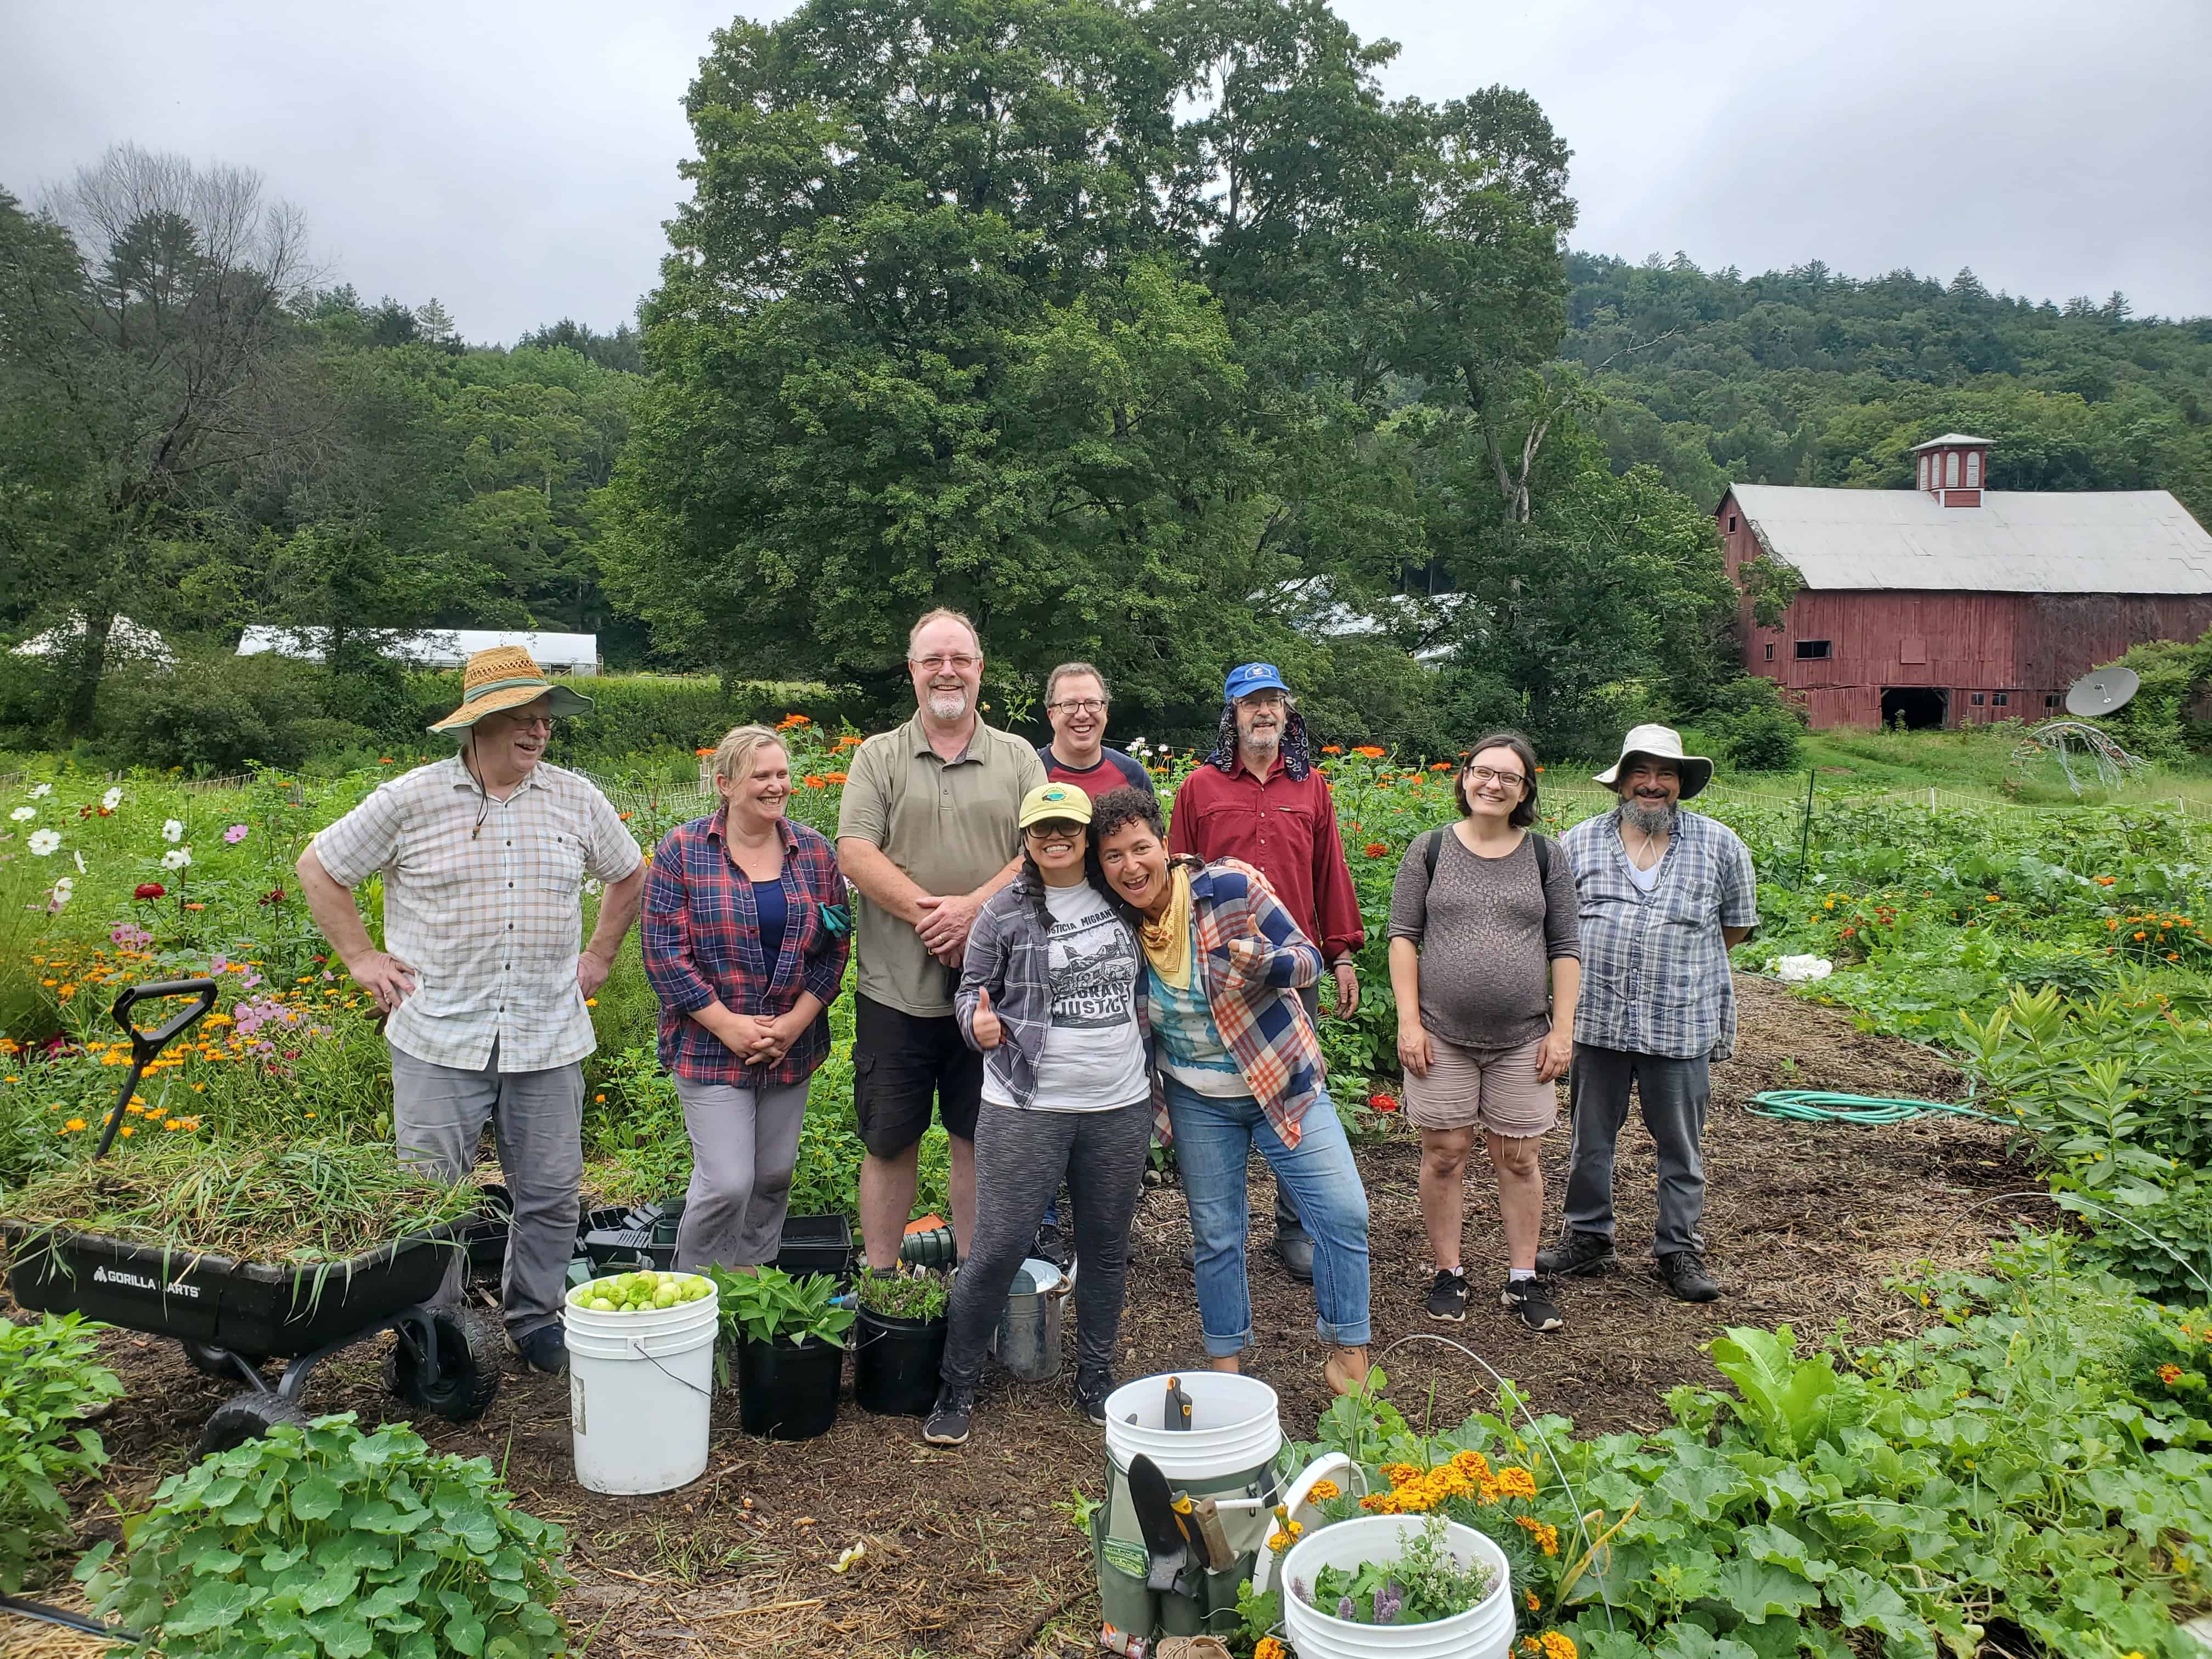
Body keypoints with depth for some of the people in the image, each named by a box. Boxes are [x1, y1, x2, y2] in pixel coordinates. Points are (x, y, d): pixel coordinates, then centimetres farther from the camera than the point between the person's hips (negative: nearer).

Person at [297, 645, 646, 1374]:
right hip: (439, 1039, -2)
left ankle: (536, 1320, 26)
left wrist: (598, 957, 14)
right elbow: (318, 869, 9)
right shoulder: (412, 800, -2)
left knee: (551, 1193, 8)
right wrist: (361, 958, 5)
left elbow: (630, 876, 22)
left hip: (549, 1040, 2)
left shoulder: (576, 799, 5)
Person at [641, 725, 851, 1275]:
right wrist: (728, 1025, -14)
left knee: (775, 1175, 12)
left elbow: (834, 947, 5)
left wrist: (795, 1022, -7)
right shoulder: (683, 850, -5)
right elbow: (664, 947, -9)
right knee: (726, 1183, -8)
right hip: (710, 1046, -4)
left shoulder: (815, 851, 4)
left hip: (791, 1045, 4)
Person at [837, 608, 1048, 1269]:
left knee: (980, 1138, 11)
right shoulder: (878, 756, 5)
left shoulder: (1018, 758, 8)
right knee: (889, 1140, 7)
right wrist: (927, 913, -17)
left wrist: (972, 907, -16)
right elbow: (854, 854, -6)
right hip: (896, 986, -1)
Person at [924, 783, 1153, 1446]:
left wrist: (1157, 1085, 17)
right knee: (998, 1250, -3)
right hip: (1027, 1111, -3)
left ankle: (1097, 1380, 31)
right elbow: (973, 989, 3)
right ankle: (956, 1387, 15)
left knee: (1106, 1249, 13)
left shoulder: (1120, 901, 6)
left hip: (1120, 1110, 4)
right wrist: (979, 1023, -21)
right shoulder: (1005, 912, -3)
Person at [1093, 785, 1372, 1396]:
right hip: (1198, 1100, 2)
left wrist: (1264, 962, -33)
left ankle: (1348, 1356, 11)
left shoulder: (1230, 886, -18)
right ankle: (1225, 1365, 28)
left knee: (1344, 1213, -7)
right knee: (1216, 1236, 9)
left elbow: (1309, 957, -13)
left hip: (1282, 1081, -2)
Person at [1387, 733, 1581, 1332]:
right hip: (1442, 1037, -1)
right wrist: (1409, 1021, -5)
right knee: (1444, 1154, 5)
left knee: (1519, 1158, 6)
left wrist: (1562, 1030, 0)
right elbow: (1403, 936, 2)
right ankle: (1448, 1272, 19)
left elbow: (1565, 949, 7)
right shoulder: (1431, 851, 2)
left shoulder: (1546, 857, 5)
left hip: (1523, 1039, 1)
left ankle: (1524, 1279, 20)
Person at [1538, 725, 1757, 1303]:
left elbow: (1736, 925, 13)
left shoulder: (1720, 845, 3)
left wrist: (1677, 955, 12)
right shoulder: (1579, 842, 5)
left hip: (1682, 1022, -1)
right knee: (1589, 1137, 12)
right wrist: (1609, 957, 8)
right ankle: (1588, 1236, 28)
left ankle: (1680, 1249, 23)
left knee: (1681, 1145, 9)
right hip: (1596, 1017, 1)